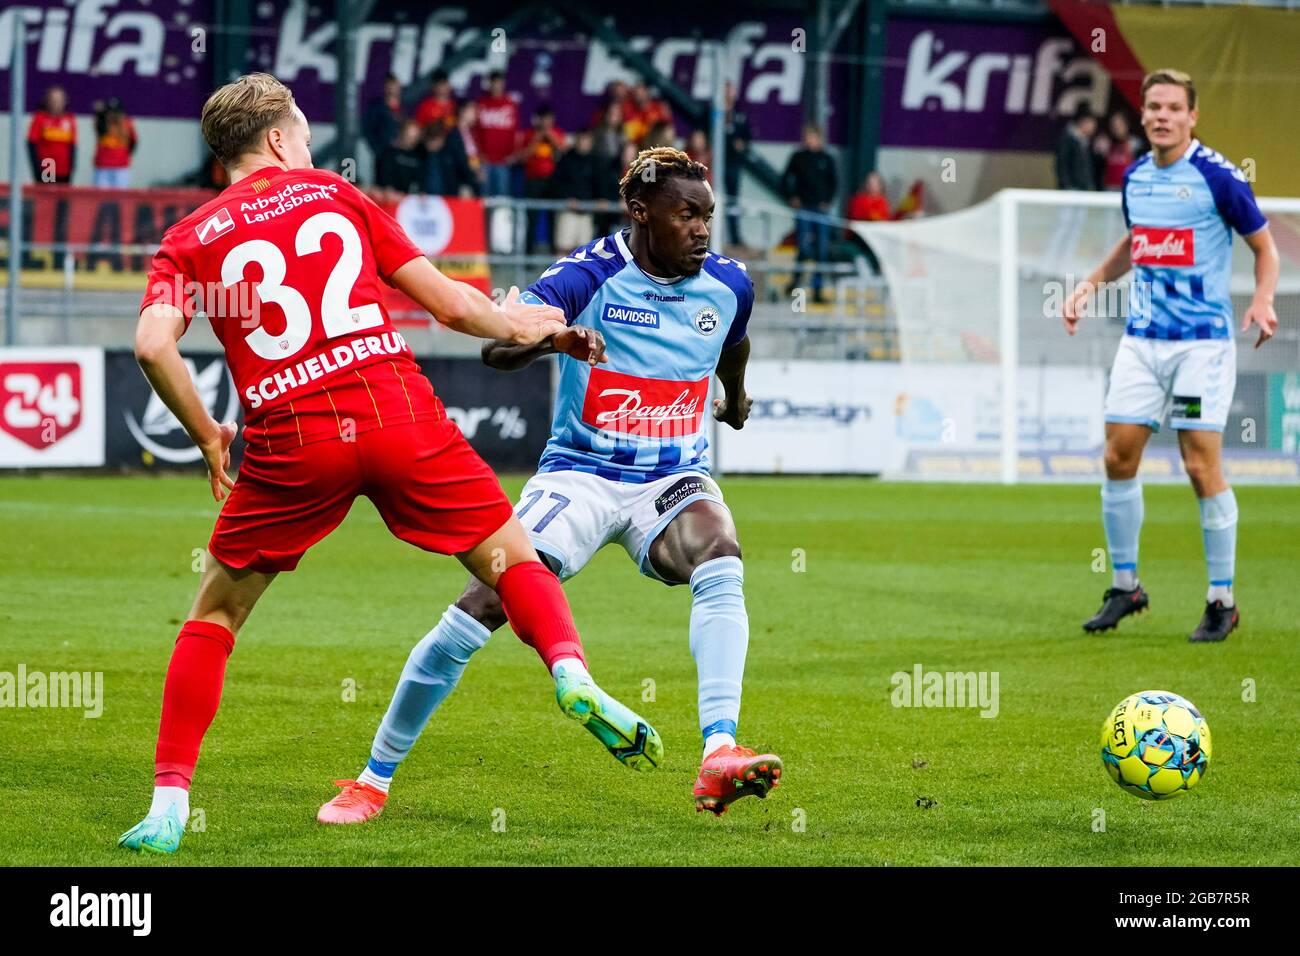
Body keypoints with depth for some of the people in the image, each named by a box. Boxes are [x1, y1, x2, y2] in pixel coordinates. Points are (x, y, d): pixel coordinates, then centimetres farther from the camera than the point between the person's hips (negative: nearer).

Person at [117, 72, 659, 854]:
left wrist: (207, 437, 7)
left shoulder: (189, 240, 14)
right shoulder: (334, 195, 16)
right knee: (514, 558, 10)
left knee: (215, 614, 15)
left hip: (291, 440, 0)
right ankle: (572, 674, -19)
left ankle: (168, 805, 8)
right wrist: (523, 327, 33)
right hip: (397, 409, 0)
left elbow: (153, 344, -5)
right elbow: (450, 304, 15)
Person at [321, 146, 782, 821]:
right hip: (580, 475, -2)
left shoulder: (727, 284, 1)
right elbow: (496, 346, -27)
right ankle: (376, 775, 1)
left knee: (721, 565, -31)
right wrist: (549, 335, -48)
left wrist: (735, 398, 46)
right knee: (480, 607, -16)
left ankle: (718, 757, -41)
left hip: (673, 479, 3)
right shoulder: (592, 273, -13)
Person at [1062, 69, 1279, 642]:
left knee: (1201, 465, -8)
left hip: (1202, 341, -6)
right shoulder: (1135, 177, 8)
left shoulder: (1218, 176, -10)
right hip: (1142, 338, 6)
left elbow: (1265, 247, -2)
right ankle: (1125, 587, 16)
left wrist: (1263, 300, -19)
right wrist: (1090, 285, 17)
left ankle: (1222, 601, 2)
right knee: (1119, 457, 2)